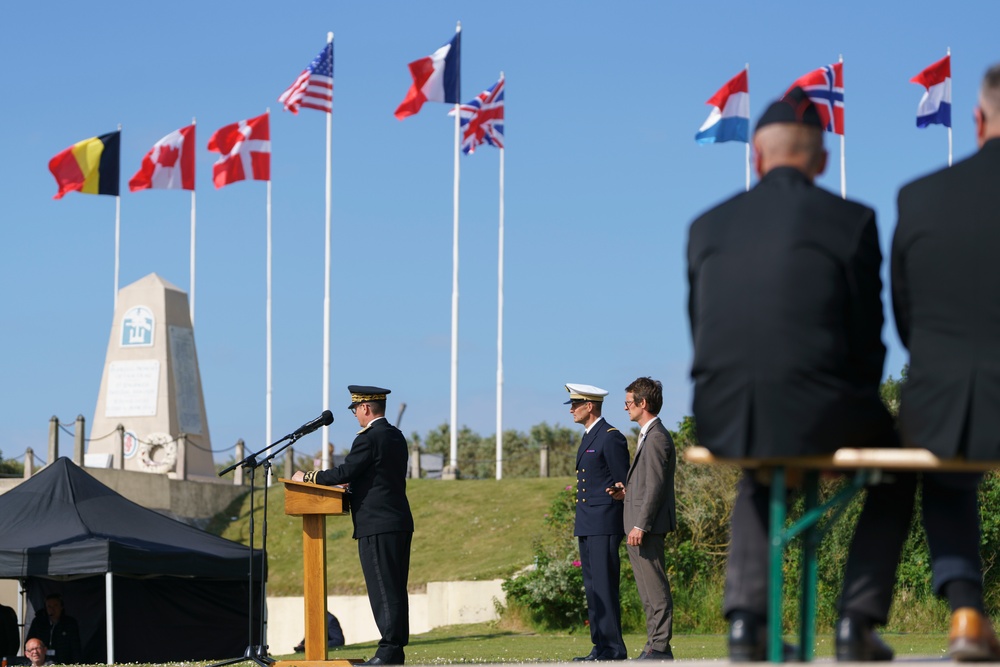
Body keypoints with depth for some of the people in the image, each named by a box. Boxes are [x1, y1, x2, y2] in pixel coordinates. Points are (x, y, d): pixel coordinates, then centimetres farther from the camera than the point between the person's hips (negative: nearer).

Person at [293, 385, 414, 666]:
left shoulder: (368, 438, -13)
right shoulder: (396, 437, 16)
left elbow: (344, 473, -16)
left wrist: (307, 477, -5)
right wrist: (353, 483, 26)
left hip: (376, 526, -9)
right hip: (400, 523, 9)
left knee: (383, 589, -8)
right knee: (395, 588, 10)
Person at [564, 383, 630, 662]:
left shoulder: (611, 437, -11)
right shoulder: (588, 437, 18)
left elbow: (624, 484, -11)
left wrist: (627, 524, -11)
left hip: (604, 524, -10)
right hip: (586, 524, 10)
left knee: (604, 584, -10)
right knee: (592, 586, 9)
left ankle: (613, 648, -8)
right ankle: (601, 646, 12)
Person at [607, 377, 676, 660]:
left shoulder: (656, 437, -14)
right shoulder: (649, 435, 18)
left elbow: (655, 486, -19)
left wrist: (640, 525, -21)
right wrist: (627, 491, 9)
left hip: (648, 527, -11)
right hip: (641, 525, 11)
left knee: (656, 589, -8)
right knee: (648, 590, 12)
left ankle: (659, 647, -7)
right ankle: (656, 645, 16)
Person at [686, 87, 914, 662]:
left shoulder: (708, 226, 10)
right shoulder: (852, 221, 0)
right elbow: (868, 339, 3)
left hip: (723, 419, 3)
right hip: (816, 413, -3)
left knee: (758, 472, 39)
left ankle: (747, 620, 21)